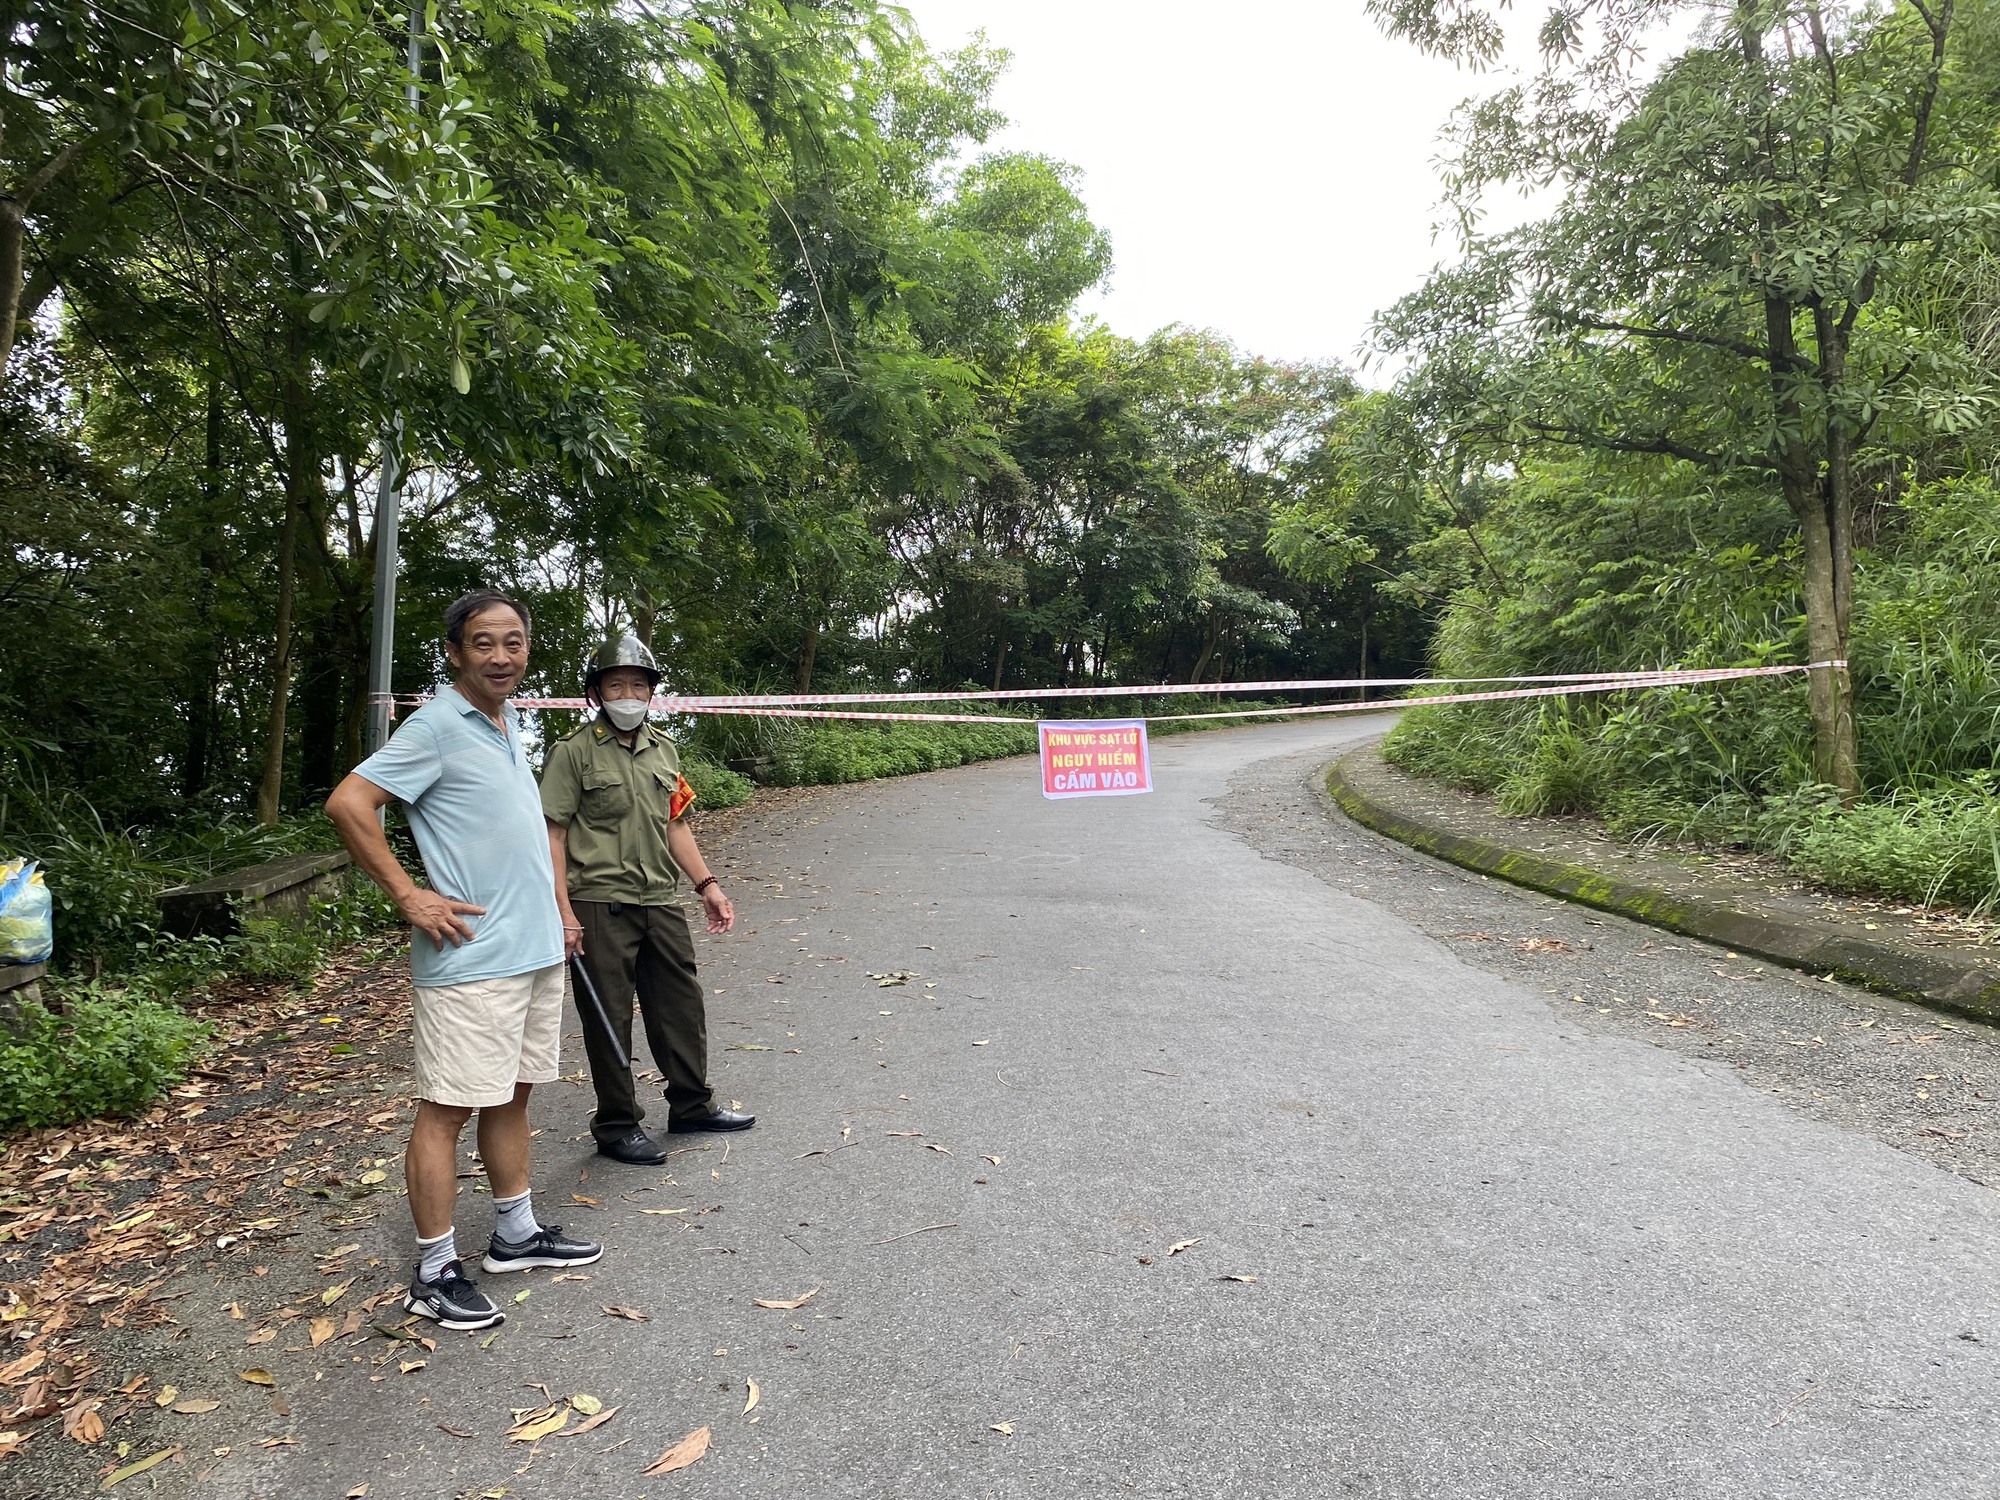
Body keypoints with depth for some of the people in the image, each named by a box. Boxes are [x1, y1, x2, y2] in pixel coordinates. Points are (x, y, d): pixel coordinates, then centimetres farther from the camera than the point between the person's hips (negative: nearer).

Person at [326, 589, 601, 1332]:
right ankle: (435, 1274, 12)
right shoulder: (437, 726, -12)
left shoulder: (510, 725, 13)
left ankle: (515, 1234, 31)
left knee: (511, 1096, 18)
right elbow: (348, 803, -17)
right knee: (447, 1108, 1)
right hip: (470, 959, -8)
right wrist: (410, 896, -17)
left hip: (535, 950, 8)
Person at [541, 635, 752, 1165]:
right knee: (609, 1019, 3)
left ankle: (692, 1104, 31)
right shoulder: (574, 753, -6)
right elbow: (552, 836, -10)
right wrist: (564, 913, -16)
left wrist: (707, 885, 14)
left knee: (682, 1004, 14)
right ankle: (616, 1126, 19)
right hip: (600, 907, -6)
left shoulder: (663, 750, 13)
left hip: (660, 902, 6)